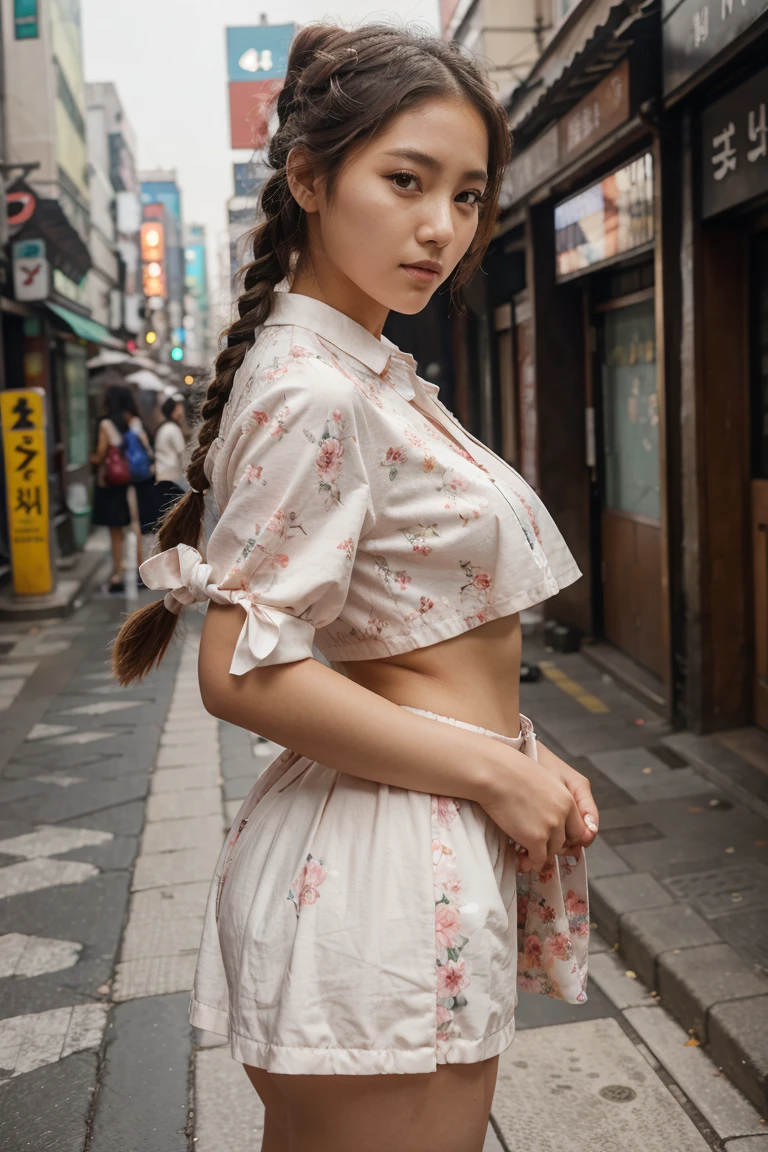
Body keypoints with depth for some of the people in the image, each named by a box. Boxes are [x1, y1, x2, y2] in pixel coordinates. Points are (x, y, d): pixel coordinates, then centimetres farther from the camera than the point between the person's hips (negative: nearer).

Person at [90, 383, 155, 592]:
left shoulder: (106, 424, -11)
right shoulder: (137, 422, 0)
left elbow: (100, 455, -10)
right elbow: (147, 451, -2)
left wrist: (93, 459, 9)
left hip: (112, 481, -3)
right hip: (136, 480, 3)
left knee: (116, 531, 5)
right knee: (137, 528, 10)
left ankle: (117, 575, 7)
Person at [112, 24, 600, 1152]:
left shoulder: (379, 371, 12)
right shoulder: (314, 391, -18)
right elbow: (246, 673, -22)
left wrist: (521, 756, 4)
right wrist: (496, 770, -16)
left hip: (439, 842, 9)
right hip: (394, 869, -9)